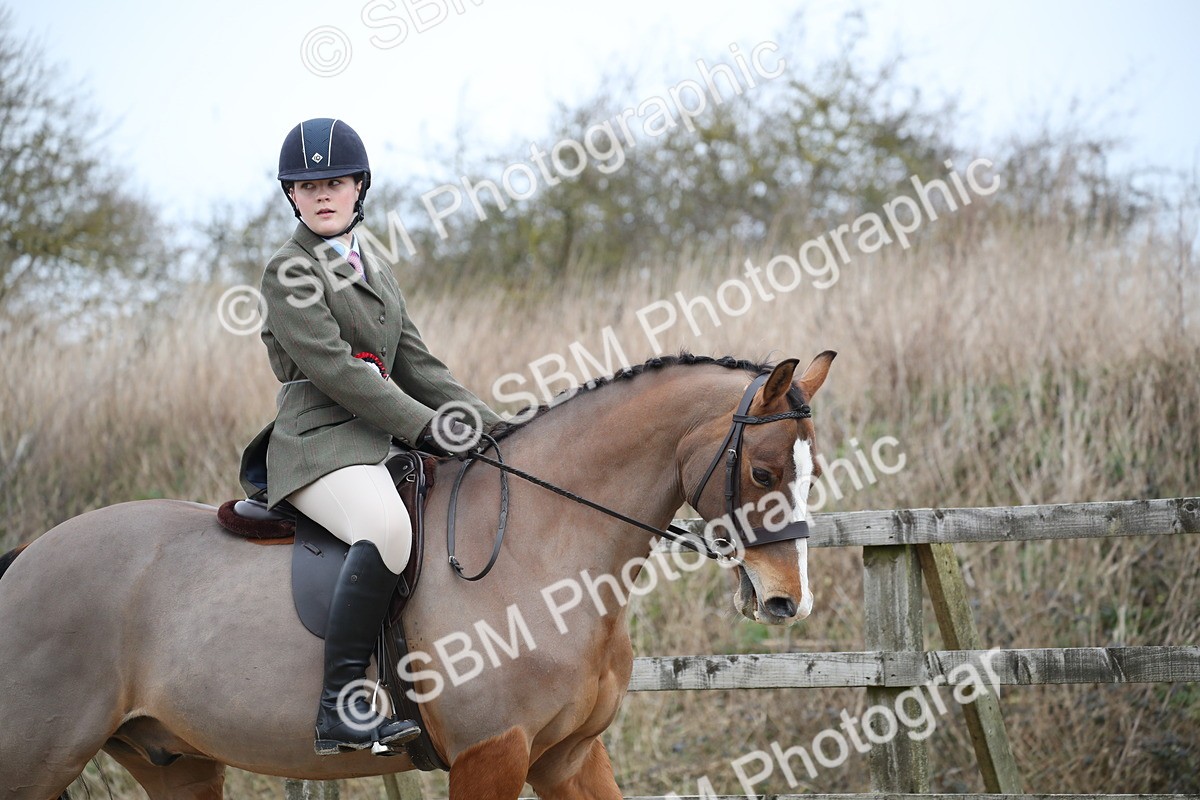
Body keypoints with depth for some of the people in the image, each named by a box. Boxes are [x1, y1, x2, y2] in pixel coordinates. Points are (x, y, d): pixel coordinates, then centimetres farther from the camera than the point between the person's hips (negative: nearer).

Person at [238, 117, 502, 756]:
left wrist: (493, 428, 7)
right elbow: (334, 370, -14)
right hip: (320, 445, -9)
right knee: (387, 528, -37)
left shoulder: (373, 270, 21)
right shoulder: (290, 273, -3)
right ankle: (341, 708, -36)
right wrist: (427, 425, -18)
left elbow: (416, 367, 19)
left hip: (385, 441, 9)